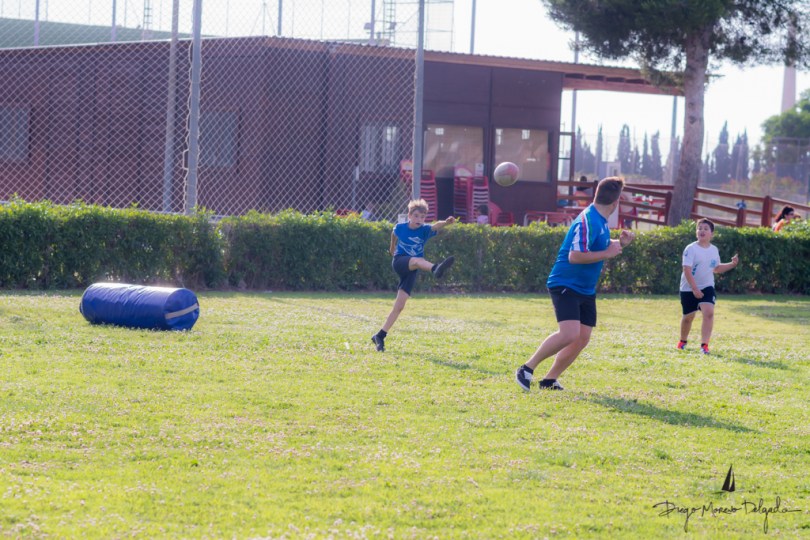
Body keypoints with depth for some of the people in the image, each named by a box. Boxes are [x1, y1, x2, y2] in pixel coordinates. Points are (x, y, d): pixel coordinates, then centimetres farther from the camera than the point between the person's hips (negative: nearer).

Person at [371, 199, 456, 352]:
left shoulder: (424, 230, -6)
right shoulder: (400, 227, -1)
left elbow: (436, 226, -28)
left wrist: (446, 223, -49)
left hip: (411, 272, 2)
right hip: (399, 262, -2)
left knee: (399, 306, -2)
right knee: (416, 260, -36)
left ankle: (380, 336, 7)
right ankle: (436, 269, -71)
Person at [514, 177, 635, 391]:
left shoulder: (600, 220, 10)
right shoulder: (588, 221, -20)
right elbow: (575, 256, -27)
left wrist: (620, 243, 10)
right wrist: (607, 253, -19)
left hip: (586, 290, 10)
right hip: (565, 285, -10)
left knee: (582, 338, 4)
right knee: (569, 334, -24)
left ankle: (549, 380, 14)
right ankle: (527, 369, -11)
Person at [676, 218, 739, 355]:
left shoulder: (714, 250, 4)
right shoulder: (691, 249, -14)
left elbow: (716, 268, 19)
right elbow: (687, 270, -19)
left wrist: (732, 264, 5)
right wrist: (695, 289, -25)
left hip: (707, 287, 3)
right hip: (689, 288, -3)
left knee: (708, 312, -19)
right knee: (688, 316, 10)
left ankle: (704, 345, -19)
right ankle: (683, 341, 37)